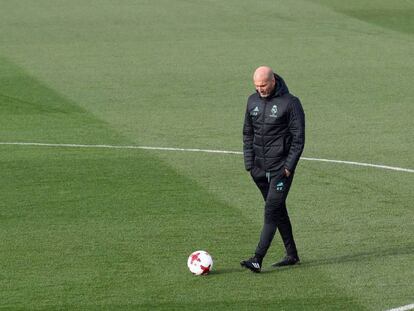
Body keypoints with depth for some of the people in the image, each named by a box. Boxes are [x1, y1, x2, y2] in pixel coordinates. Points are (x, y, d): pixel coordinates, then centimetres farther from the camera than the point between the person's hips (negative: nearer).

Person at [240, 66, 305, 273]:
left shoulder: (290, 103, -11)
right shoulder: (253, 101, 7)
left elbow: (298, 138, -9)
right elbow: (248, 134, 14)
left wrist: (289, 166, -14)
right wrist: (249, 163, 6)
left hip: (281, 168, -6)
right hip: (260, 168, 7)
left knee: (272, 210, -11)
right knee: (278, 210, 13)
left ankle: (258, 259, -15)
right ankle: (291, 255, 22)